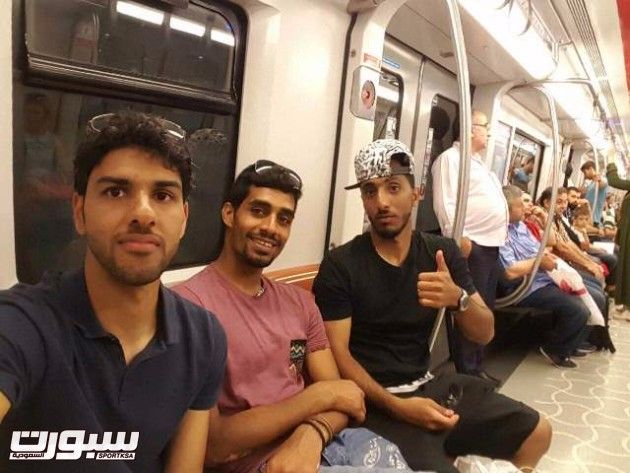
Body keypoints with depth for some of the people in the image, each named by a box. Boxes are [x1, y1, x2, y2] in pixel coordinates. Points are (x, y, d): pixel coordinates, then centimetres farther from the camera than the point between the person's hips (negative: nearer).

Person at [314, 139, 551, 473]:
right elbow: (337, 353, -14)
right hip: (375, 400, -5)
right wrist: (397, 406, -25)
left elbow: (485, 334, 0)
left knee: (537, 433, 6)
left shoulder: (443, 252, 2)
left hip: (429, 384, 5)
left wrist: (458, 298, -22)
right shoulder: (340, 265, -12)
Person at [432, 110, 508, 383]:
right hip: (470, 245, -10)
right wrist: (459, 238, -25)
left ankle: (476, 368, 25)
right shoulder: (451, 158, -8)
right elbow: (445, 203, -19)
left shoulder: (477, 161, 23)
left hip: (491, 245, 11)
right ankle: (467, 373, 4)